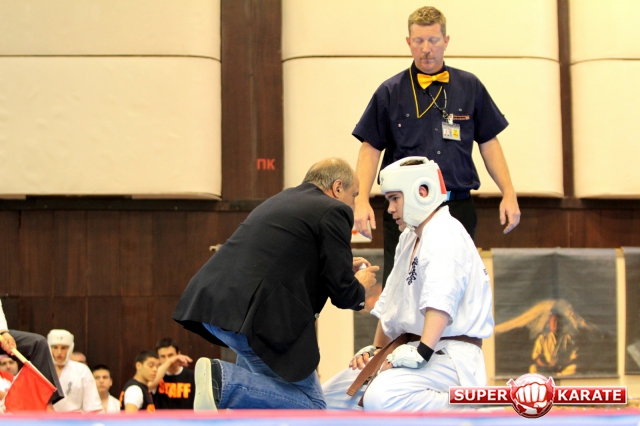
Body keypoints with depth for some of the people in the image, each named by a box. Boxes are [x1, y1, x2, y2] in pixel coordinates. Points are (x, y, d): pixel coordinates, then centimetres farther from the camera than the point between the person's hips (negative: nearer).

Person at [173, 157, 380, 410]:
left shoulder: (282, 199, 24)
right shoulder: (334, 212, 0)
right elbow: (341, 291, -1)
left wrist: (344, 267, 37)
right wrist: (361, 288, 22)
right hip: (252, 316, -9)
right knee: (311, 407, 2)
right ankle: (224, 381, -13)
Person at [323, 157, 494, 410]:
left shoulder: (445, 235, -11)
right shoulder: (409, 238, 21)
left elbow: (441, 302, -27)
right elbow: (391, 303, 24)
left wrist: (421, 352, -35)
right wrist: (375, 351, 16)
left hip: (448, 355, -10)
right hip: (410, 349, 10)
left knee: (381, 398, -36)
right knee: (331, 397, 5)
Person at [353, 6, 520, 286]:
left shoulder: (470, 87, 9)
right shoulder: (390, 92, 5)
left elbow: (489, 143, 13)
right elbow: (370, 148, 5)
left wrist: (509, 193, 5)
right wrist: (362, 200, -7)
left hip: (458, 208, 2)